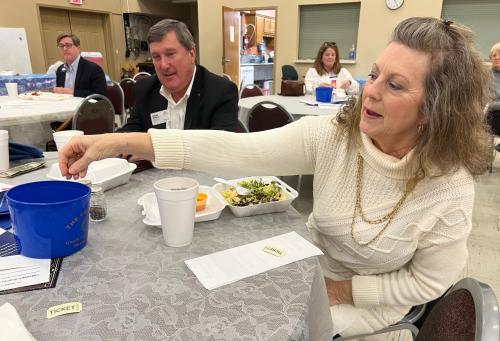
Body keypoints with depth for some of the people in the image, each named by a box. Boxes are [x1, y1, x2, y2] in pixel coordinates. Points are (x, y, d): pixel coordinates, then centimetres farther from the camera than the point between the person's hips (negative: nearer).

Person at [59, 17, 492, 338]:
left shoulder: (450, 189, -24)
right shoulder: (332, 135, -20)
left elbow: (428, 282, -12)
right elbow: (238, 150, -30)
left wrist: (341, 290, -17)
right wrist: (122, 142, -36)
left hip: (371, 306, -2)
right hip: (310, 270, 3)